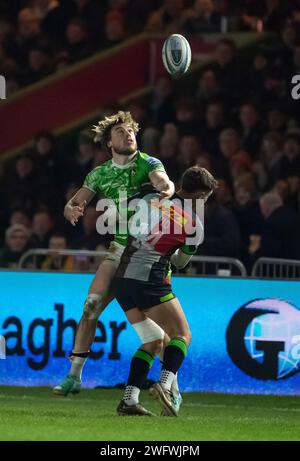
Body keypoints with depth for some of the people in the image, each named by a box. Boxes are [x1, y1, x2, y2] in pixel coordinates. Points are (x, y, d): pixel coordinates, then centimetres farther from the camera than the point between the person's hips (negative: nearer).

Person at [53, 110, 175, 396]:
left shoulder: (148, 164, -4)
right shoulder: (100, 174, 8)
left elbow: (163, 181, -25)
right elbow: (73, 204, 8)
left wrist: (166, 190, -50)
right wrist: (72, 211, -18)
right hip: (120, 248, 4)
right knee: (91, 306, -7)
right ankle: (74, 376, -1)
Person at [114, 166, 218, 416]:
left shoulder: (151, 199, 8)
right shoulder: (195, 225, 0)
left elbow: (131, 229, 15)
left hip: (122, 278, 6)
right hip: (149, 279, -6)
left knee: (154, 341, 16)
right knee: (182, 335, 4)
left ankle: (129, 399, 3)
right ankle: (165, 384, -24)